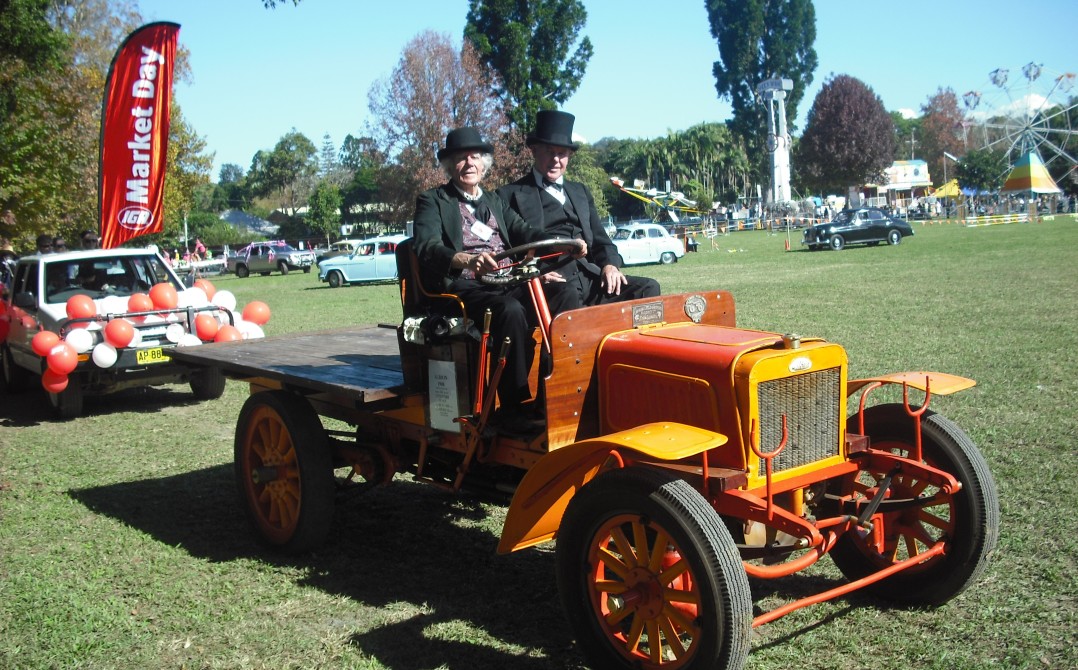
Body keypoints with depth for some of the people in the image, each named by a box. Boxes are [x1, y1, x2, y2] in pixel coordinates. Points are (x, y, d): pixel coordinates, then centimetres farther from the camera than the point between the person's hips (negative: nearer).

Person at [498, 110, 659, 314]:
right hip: (550, 284, -6)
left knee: (647, 288, -15)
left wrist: (610, 264, 0)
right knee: (569, 295, -38)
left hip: (590, 278, 6)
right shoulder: (510, 195, 10)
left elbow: (599, 239, 22)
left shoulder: (580, 192, 28)